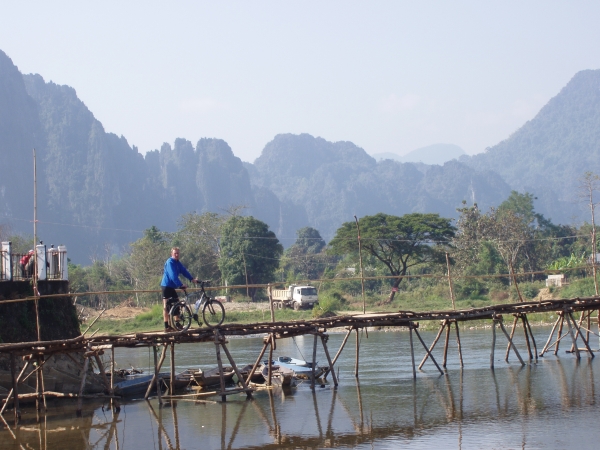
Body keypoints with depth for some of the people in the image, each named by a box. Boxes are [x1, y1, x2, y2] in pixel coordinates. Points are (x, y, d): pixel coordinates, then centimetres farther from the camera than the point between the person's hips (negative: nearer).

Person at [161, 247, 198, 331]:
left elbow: (184, 271, 6)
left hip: (172, 286, 9)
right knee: (166, 306, -8)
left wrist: (192, 279, -7)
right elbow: (173, 275, -27)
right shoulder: (170, 262, -17)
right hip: (166, 286, -9)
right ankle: (167, 327, -9)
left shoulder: (178, 263, 12)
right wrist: (181, 285, -32)